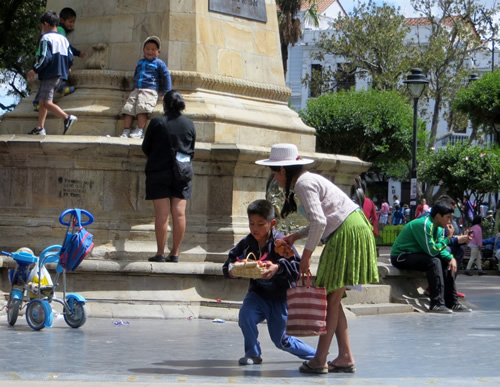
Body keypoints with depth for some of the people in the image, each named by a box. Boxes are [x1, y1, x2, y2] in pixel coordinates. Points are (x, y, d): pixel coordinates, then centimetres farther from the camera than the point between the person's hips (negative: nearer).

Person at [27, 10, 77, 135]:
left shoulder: (46, 38, -10)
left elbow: (45, 58, -20)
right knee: (43, 101, 17)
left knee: (47, 103, -13)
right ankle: (40, 128, 18)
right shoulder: (63, 39, 13)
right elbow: (70, 58, 12)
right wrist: (65, 68, 31)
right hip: (60, 75, 9)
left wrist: (35, 70, -10)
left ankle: (67, 117, -31)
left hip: (49, 75, -9)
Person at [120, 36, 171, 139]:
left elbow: (166, 77, 4)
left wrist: (166, 93, -3)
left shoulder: (159, 63, 7)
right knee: (128, 109, -13)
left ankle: (139, 131, -29)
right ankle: (126, 131, -16)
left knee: (142, 107, -28)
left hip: (150, 91, -5)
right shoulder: (140, 62, 25)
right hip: (136, 90, 5)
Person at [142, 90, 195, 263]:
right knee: (179, 213, 2)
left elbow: (146, 147, 2)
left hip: (159, 173, -3)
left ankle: (160, 253, -3)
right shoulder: (189, 124, 2)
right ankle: (175, 253, 4)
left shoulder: (157, 122, -7)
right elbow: (192, 150, 11)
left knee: (162, 214, -4)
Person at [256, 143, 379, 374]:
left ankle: (319, 360, -6)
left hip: (347, 233, -10)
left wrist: (306, 255, -15)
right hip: (346, 232, 10)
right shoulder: (307, 180, 17)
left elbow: (319, 222, -23)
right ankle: (345, 357, 12)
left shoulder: (304, 184, -13)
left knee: (331, 299, -7)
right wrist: (295, 236, 17)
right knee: (331, 300, 11)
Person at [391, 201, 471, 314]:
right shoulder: (424, 225, -24)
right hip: (401, 257, -10)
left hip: (416, 255, 10)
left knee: (446, 262, 2)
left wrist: (451, 258, -12)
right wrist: (448, 238, -22)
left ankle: (452, 303, 3)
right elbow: (432, 251, -28)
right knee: (434, 262, -28)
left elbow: (440, 249, 6)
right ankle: (437, 304, -29)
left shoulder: (438, 227, 6)